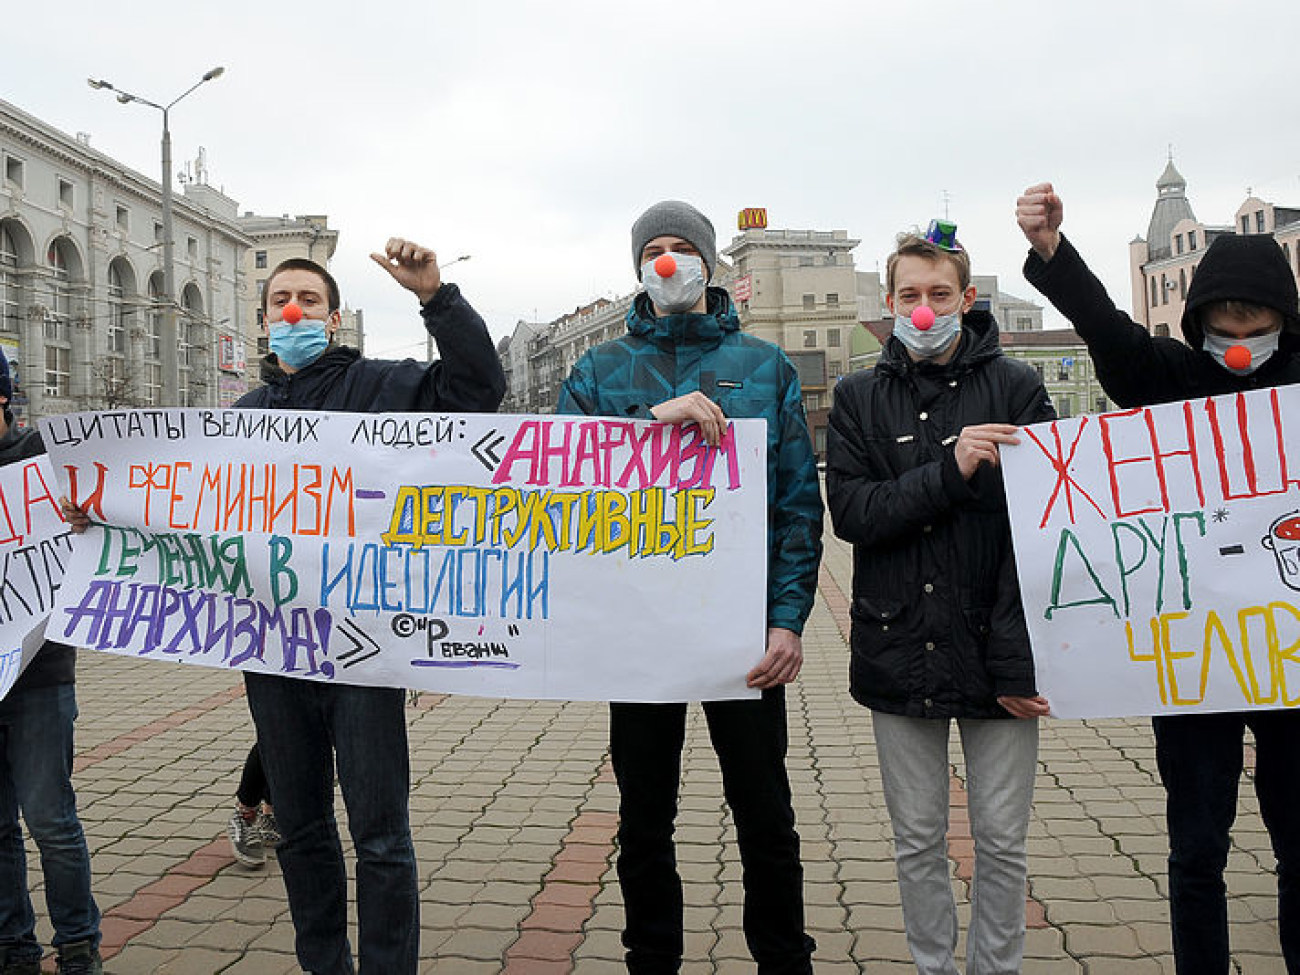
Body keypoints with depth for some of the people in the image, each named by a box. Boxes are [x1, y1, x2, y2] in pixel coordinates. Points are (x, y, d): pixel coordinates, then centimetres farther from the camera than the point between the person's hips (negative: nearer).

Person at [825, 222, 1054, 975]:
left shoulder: (1015, 387, 0)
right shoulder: (860, 398, 6)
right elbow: (851, 512, -7)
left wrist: (1021, 657, -12)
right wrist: (950, 472, -21)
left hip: (994, 655, -1)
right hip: (900, 653, 2)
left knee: (1002, 842, 9)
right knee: (918, 842, 13)